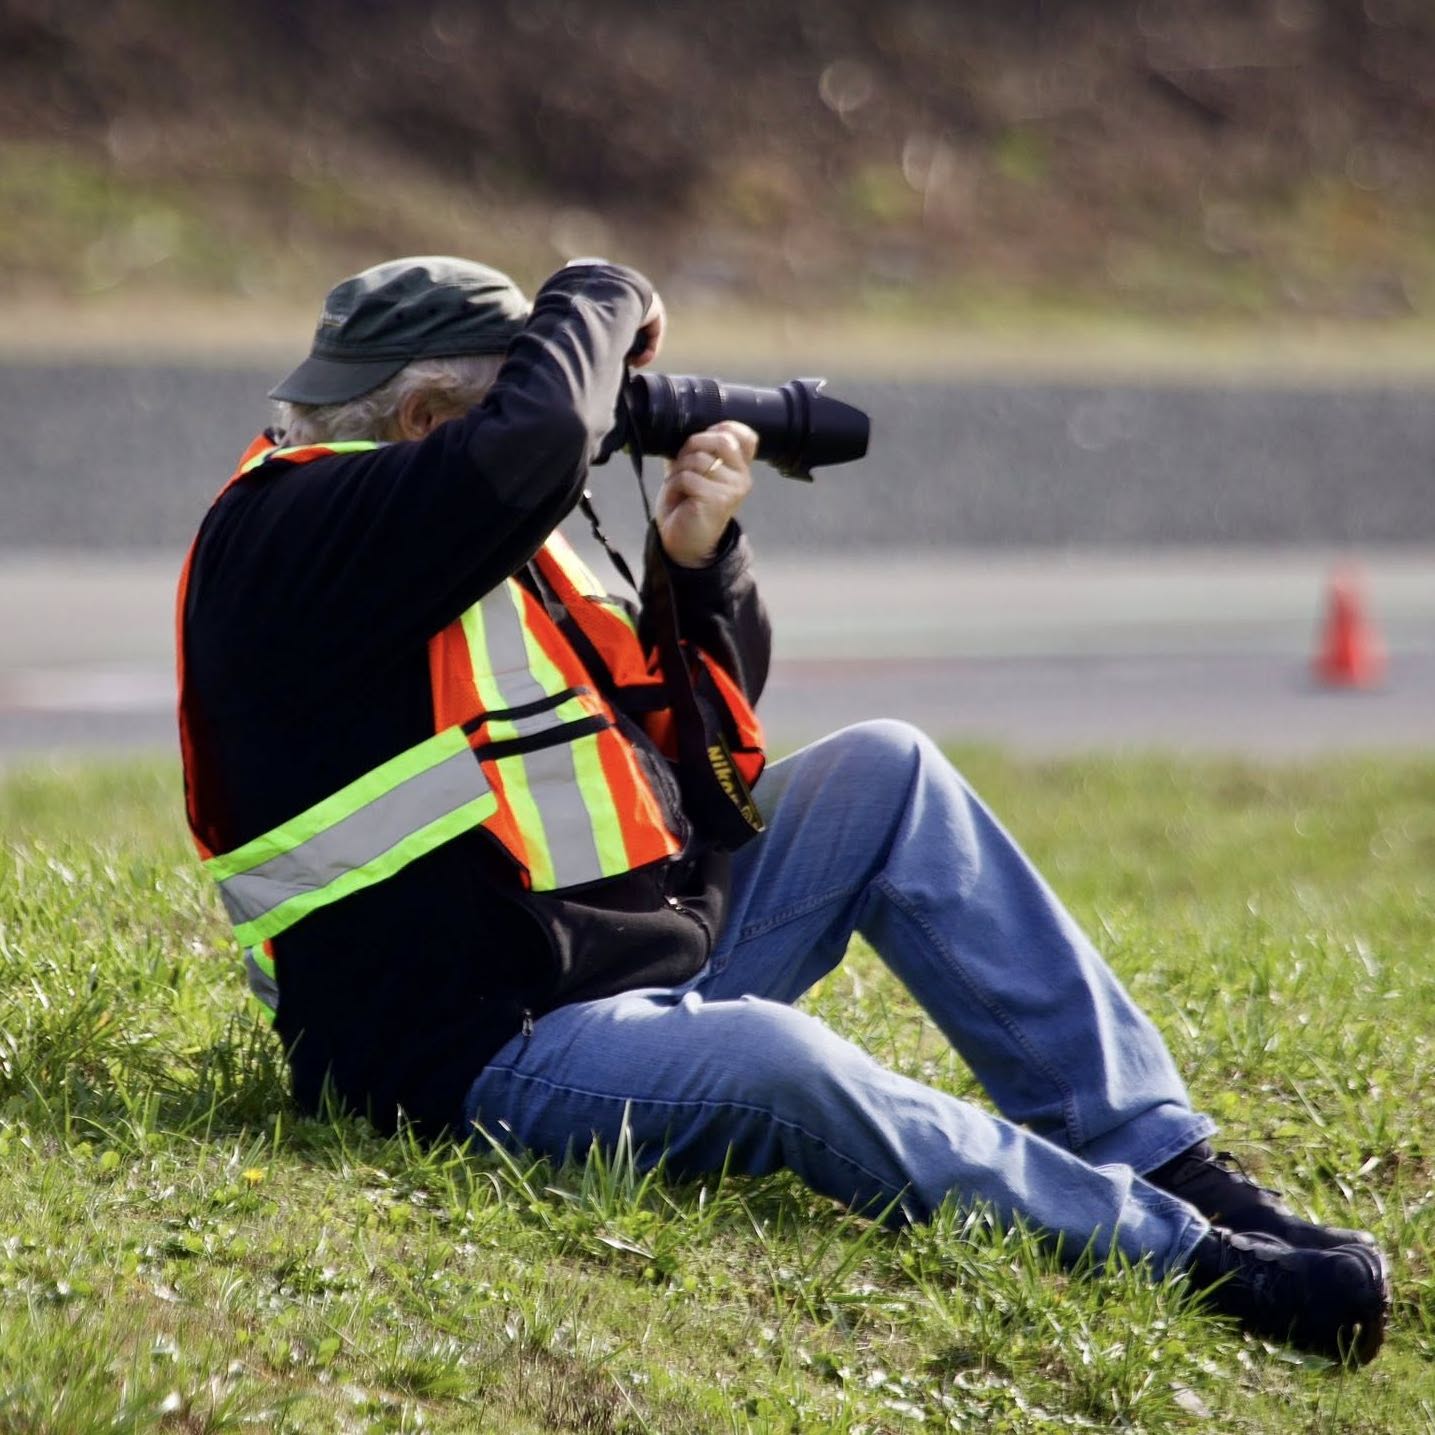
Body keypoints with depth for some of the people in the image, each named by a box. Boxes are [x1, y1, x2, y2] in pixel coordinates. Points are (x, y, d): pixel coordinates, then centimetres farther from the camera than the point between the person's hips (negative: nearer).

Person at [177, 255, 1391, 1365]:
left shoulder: (493, 542, 15)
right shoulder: (283, 534, -15)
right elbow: (535, 444, -32)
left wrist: (697, 561, 2)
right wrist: (602, 304, -11)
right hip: (495, 1059, -10)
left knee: (885, 773, 6)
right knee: (772, 1064, -37)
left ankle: (1159, 1154, 0)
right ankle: (1185, 1254, -27)